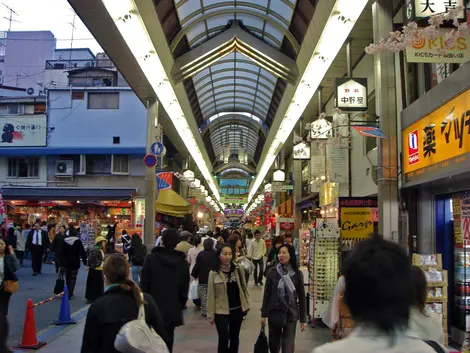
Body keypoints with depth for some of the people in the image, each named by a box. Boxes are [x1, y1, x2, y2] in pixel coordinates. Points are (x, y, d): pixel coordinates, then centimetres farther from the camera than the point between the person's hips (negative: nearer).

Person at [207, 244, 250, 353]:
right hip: (221, 311, -3)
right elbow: (211, 295, -7)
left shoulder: (238, 269, -2)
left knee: (234, 337, 16)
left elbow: (243, 287, 7)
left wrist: (247, 303, 5)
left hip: (237, 309, 3)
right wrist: (211, 314, -6)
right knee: (223, 339, -9)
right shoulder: (214, 273, -9)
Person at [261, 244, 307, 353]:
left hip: (291, 315, -1)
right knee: (274, 344, 16)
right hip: (274, 313, 1)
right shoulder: (272, 272, -5)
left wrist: (303, 319, 0)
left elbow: (301, 297, -1)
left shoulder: (297, 274, -5)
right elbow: (267, 294, 1)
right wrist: (263, 314, 1)